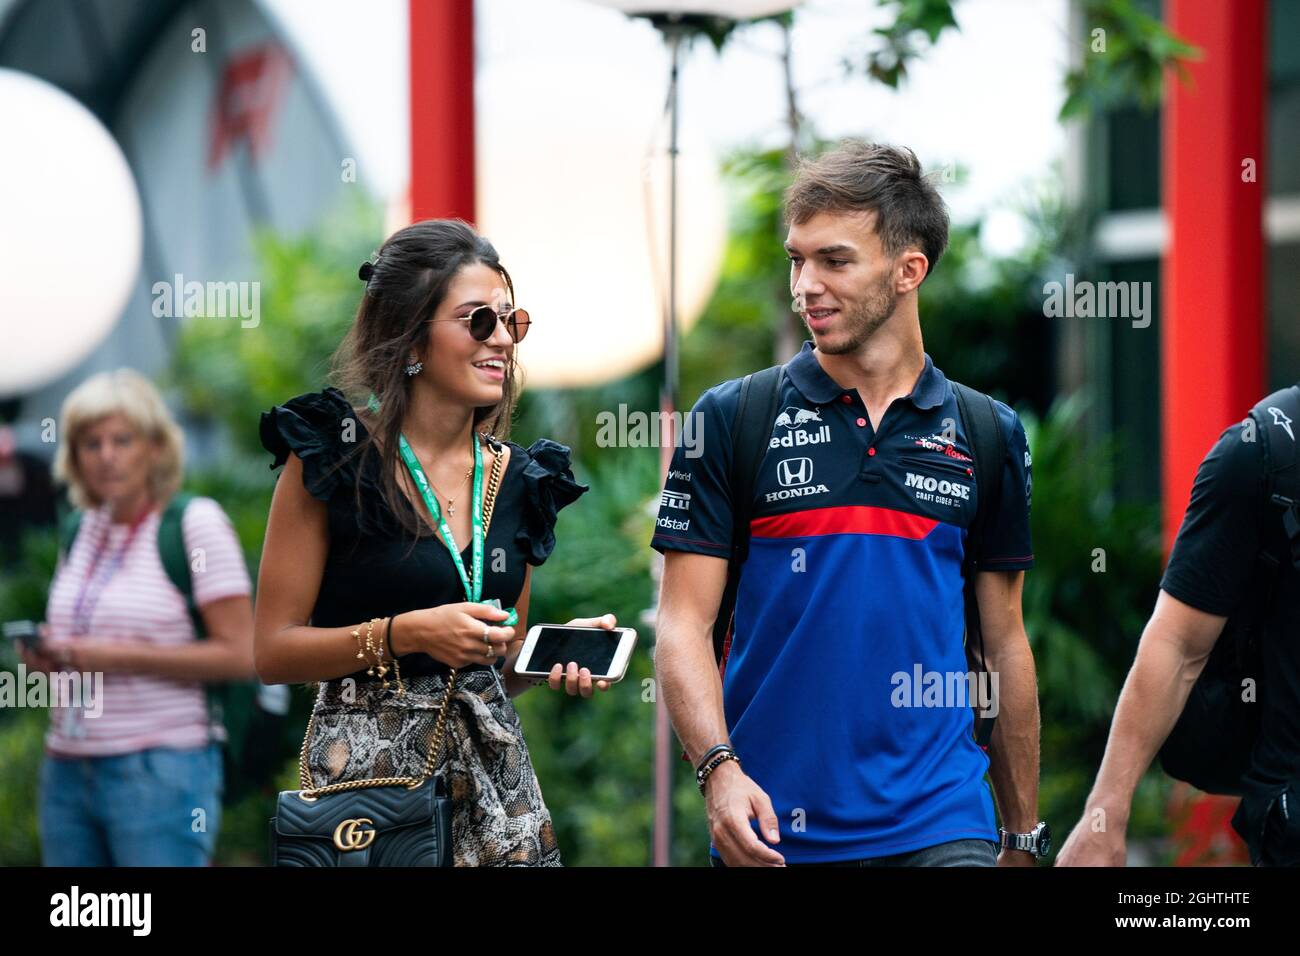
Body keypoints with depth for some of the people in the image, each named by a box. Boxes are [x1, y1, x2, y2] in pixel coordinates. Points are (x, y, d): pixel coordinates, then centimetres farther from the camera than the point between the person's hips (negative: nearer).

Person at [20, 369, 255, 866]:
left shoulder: (195, 522, -6)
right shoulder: (84, 527, 14)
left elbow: (240, 655, -11)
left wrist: (121, 656, -16)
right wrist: (47, 656, 4)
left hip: (159, 770, -7)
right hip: (66, 771, 7)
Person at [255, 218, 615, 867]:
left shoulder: (514, 477, 10)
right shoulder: (332, 458, -6)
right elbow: (273, 652, -7)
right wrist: (407, 633, -18)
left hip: (492, 760, 5)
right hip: (368, 762, -5)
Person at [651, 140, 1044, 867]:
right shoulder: (730, 420, 2)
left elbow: (1005, 643, 13)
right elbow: (684, 623, -2)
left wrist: (1024, 836, 14)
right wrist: (719, 768, -18)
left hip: (939, 826, 1)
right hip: (769, 831, -1)